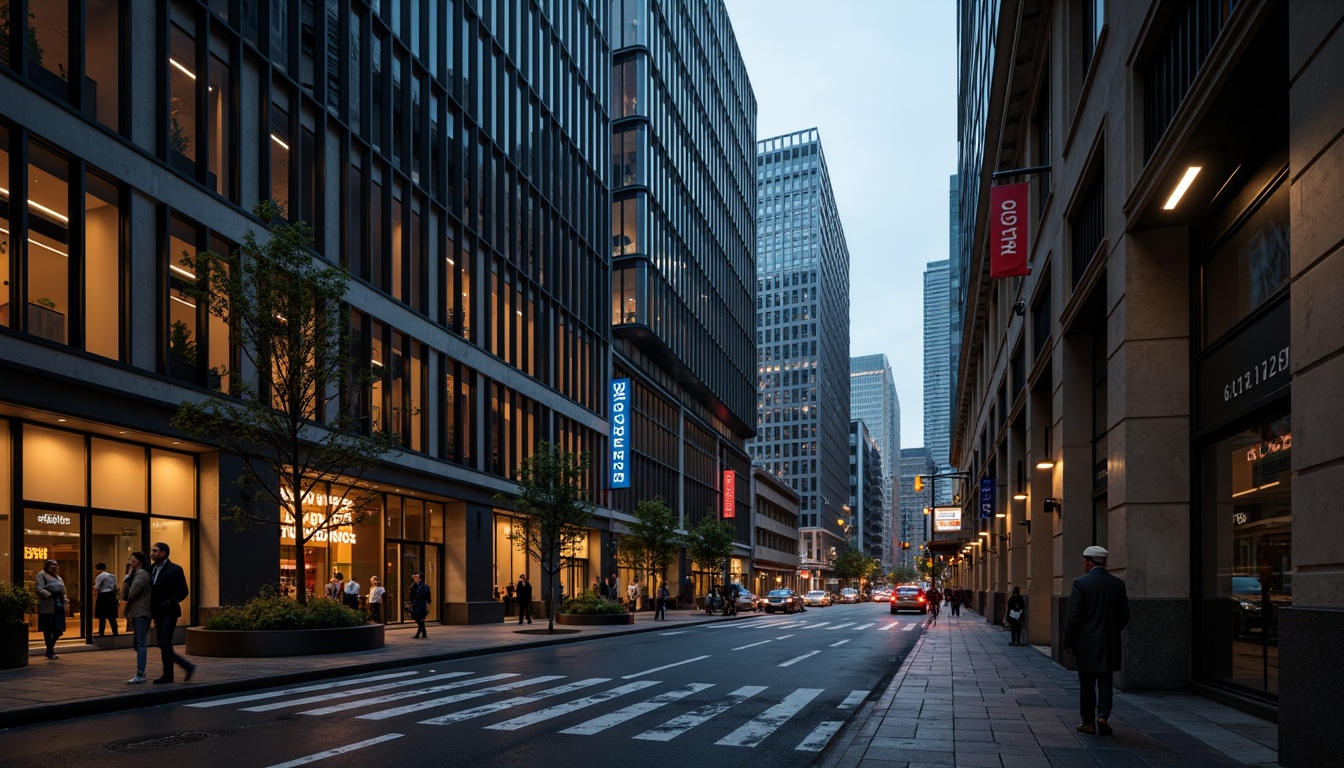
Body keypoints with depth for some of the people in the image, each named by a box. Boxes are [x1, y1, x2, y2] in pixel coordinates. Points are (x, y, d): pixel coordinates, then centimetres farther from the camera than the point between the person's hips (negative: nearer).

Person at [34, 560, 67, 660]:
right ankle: (50, 653, 9)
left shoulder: (57, 577, 22)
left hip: (59, 607, 7)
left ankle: (50, 649, 21)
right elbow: (39, 589, -13)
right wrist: (49, 595, -25)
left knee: (59, 630, 4)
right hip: (48, 607, -7)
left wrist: (64, 601, 13)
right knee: (48, 630, 1)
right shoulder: (41, 575, -2)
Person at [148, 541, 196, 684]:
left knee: (165, 644, -9)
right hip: (158, 614, 8)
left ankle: (168, 675, 2)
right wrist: (151, 609, 4)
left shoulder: (175, 569, -9)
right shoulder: (153, 570, 13)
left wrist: (168, 603, -21)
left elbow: (183, 591, -14)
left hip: (169, 613, -8)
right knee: (163, 646, 8)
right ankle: (188, 667, 17)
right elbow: (152, 591, 17)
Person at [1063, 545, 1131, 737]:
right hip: (1110, 643, 3)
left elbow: (1074, 616, -13)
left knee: (1087, 683, 7)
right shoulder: (1118, 584, 1)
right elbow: (1125, 615, 5)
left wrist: (1068, 642, -5)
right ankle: (1103, 716, -3)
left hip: (1086, 643, -3)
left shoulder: (1081, 583, -12)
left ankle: (1088, 722, 13)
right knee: (1105, 680, 12)